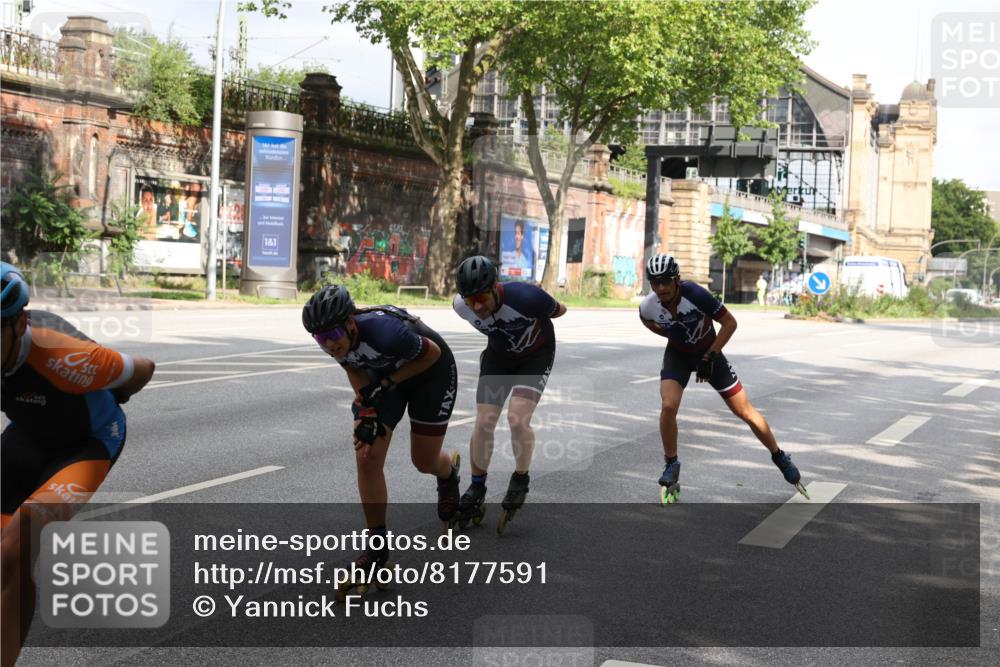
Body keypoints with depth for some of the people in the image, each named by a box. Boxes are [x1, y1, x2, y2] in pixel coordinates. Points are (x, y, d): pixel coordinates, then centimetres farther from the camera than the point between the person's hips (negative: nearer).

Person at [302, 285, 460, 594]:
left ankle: (448, 476, 44)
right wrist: (366, 412, -15)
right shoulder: (335, 340, -24)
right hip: (385, 374, 5)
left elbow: (433, 353, -24)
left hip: (430, 371, -5)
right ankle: (377, 547, 3)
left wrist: (386, 384, -25)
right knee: (367, 459, -9)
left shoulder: (383, 332, -42)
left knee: (424, 461, 5)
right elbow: (355, 368, -3)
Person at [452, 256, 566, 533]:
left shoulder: (526, 297, -38)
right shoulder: (462, 306, -24)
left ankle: (520, 480, 4)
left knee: (517, 418, -20)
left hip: (536, 355, -3)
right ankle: (476, 487, 15)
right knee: (484, 422, -5)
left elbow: (558, 310, -15)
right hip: (498, 355, 4)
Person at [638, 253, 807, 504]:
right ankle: (671, 465, -1)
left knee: (745, 411, 2)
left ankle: (780, 458, 22)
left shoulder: (695, 294, -31)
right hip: (677, 355, 2)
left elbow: (730, 322, -20)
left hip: (708, 352, -2)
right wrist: (675, 335, 7)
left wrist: (709, 356, -22)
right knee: (668, 406, -22)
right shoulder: (648, 307, -21)